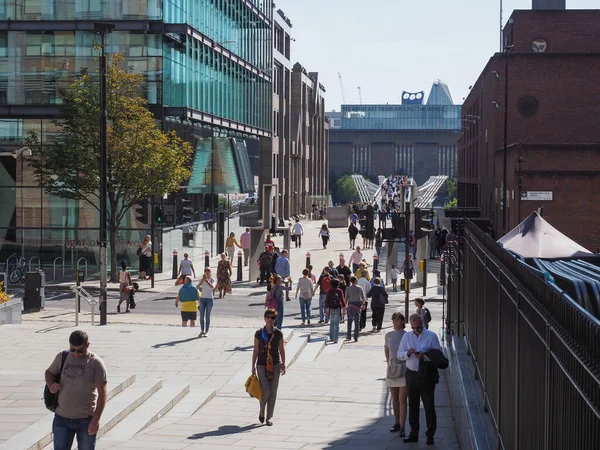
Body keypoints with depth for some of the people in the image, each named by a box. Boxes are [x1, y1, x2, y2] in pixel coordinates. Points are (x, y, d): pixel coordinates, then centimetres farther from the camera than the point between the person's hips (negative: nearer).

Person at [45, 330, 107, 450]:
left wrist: (96, 418, -16)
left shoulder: (96, 363, -9)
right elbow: (49, 372, 18)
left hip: (86, 420, -3)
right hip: (62, 418, 3)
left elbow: (102, 392, -10)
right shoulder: (62, 357, 2)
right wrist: (51, 384, -6)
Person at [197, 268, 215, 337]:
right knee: (201, 316, 1)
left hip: (210, 299, -3)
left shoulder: (212, 279, -3)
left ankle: (206, 331, 5)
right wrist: (202, 281, -24)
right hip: (202, 299, 3)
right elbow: (197, 287, -10)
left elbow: (212, 287, -22)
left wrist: (206, 281, -34)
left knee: (207, 316, -1)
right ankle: (202, 331, 11)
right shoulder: (202, 280, 5)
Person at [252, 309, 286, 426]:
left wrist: (283, 365, 0)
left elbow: (282, 350, 5)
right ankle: (262, 410, 18)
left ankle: (268, 417, 12)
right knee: (265, 391, -11)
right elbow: (255, 351, 3)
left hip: (275, 365, 1)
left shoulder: (278, 334, 0)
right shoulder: (259, 333, -2)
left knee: (273, 392, 3)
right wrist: (253, 366, 3)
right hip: (262, 365, -1)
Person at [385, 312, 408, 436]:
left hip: (404, 370, -4)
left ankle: (402, 427, -8)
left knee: (402, 399, -8)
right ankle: (397, 423, 25)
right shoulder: (388, 335, 4)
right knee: (394, 399, 12)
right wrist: (388, 363, 13)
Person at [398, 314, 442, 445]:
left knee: (429, 405, -3)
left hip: (427, 375, -4)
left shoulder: (431, 336, -2)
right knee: (412, 405, 10)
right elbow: (399, 354, 8)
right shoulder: (406, 336, 9)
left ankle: (430, 435, 2)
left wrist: (424, 357, -21)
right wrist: (407, 353, -14)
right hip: (411, 374, 4)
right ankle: (413, 433, 19)